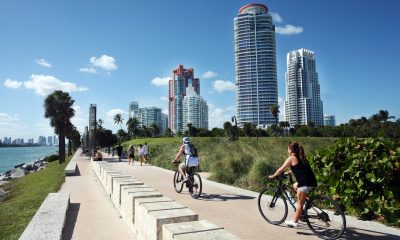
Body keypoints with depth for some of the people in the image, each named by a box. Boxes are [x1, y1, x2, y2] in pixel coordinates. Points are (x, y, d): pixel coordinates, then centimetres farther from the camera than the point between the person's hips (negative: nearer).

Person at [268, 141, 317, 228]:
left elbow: (281, 169, -2)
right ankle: (307, 198, 18)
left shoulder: (291, 158, -6)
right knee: (295, 186, 30)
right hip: (311, 180, 8)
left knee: (300, 203, 1)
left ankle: (294, 222, 10)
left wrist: (273, 176, 10)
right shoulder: (300, 157, 18)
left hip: (306, 182, -8)